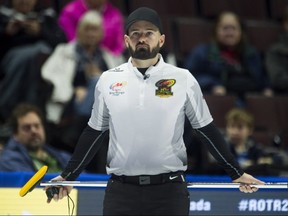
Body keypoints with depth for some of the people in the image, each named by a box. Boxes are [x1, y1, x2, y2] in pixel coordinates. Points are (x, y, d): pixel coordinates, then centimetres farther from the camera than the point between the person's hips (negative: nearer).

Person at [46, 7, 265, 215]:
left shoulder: (183, 79, 0)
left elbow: (207, 130, 7)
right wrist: (68, 177, 13)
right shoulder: (108, 80, 5)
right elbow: (94, 133, 14)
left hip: (170, 191, -1)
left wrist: (237, 174, 5)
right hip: (121, 191, 1)